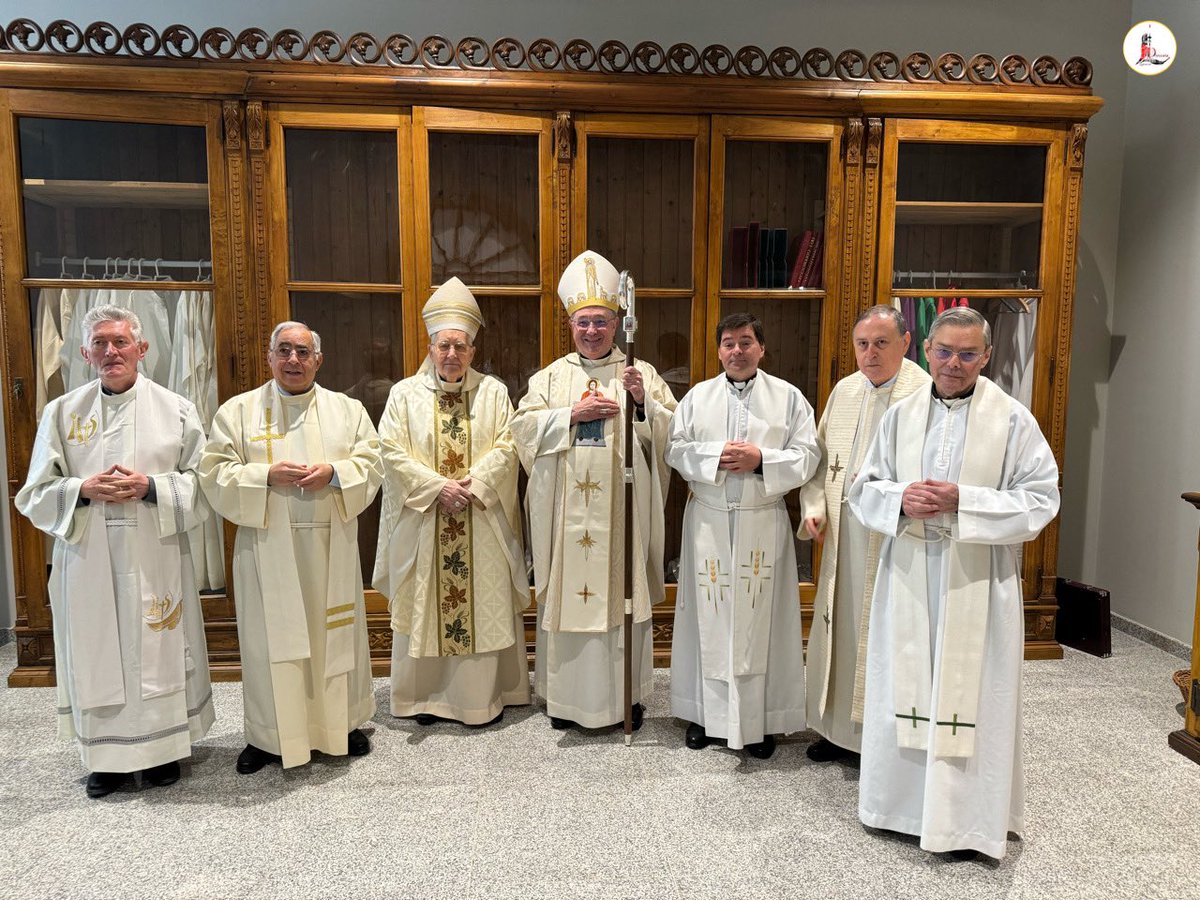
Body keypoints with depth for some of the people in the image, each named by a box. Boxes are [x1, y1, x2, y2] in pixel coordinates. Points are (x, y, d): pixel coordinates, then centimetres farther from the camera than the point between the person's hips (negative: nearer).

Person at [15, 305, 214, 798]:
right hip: (87, 559, 1)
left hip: (156, 559, -1)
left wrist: (151, 487, -16)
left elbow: (203, 481, 1)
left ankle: (163, 747, 25)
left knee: (158, 654, 7)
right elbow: (36, 494, 6)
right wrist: (83, 490, -14)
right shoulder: (61, 412, 6)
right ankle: (106, 754, 25)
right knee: (97, 655, 8)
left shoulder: (175, 408, 2)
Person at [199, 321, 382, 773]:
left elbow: (372, 462, 3)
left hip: (331, 545, 1)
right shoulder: (238, 410, 4)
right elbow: (215, 472, -2)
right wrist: (266, 476, -17)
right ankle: (267, 735, 20)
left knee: (335, 633, 9)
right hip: (267, 547, -1)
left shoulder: (348, 409, 8)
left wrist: (334, 474, -15)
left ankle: (343, 723, 26)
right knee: (270, 637, 4)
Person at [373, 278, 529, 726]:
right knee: (424, 605, 7)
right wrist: (437, 487, -15)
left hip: (483, 523, 0)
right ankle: (427, 695, 21)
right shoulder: (406, 393, 4)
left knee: (484, 604, 5)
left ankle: (482, 695, 18)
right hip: (423, 522, 0)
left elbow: (505, 446, -2)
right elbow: (393, 451, -5)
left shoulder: (493, 392, 5)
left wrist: (474, 483, -16)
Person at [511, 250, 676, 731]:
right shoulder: (551, 376, 10)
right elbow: (524, 428, 0)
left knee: (623, 590, 4)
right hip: (565, 509, 1)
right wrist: (573, 414, -12)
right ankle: (567, 695, 19)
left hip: (623, 507, -1)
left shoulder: (641, 373, 7)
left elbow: (670, 431, 1)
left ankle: (625, 693, 20)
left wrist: (643, 401, -16)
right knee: (566, 591, 5)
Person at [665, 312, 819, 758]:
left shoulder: (788, 397, 3)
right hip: (709, 521, 1)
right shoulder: (698, 396, 7)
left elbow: (807, 455, -2)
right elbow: (676, 450, 1)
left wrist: (762, 460, -16)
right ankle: (704, 712, 20)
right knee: (709, 618, 7)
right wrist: (716, 455, -14)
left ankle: (761, 720, 16)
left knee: (759, 619, 3)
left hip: (763, 523, -1)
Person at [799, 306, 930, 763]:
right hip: (843, 536, 6)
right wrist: (814, 508, 4)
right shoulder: (844, 390, 11)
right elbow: (820, 455, 15)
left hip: (893, 540, -6)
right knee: (841, 626, 15)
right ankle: (839, 726, 31)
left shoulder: (925, 395, -10)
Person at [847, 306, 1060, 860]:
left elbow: (1041, 498, -7)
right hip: (908, 575, 3)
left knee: (970, 695, 4)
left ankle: (968, 819, 22)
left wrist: (963, 500, -19)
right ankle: (904, 798, 30)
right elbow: (864, 488, 8)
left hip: (977, 583, -3)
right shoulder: (901, 414, 6)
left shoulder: (1012, 419, -4)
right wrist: (902, 500, -14)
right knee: (905, 687, 11)